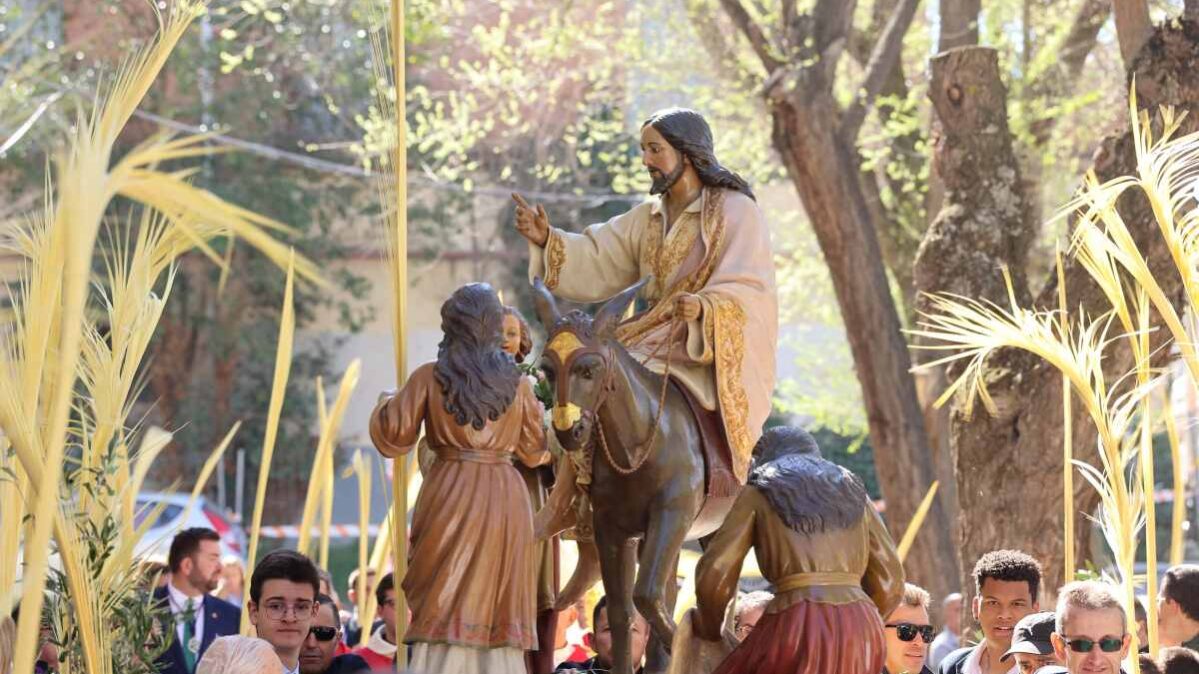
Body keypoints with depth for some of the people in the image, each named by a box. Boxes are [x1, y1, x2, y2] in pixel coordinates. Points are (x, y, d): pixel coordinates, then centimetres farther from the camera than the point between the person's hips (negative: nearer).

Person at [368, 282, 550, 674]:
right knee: (498, 610, 6)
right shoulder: (517, 383, 4)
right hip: (507, 498, 2)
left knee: (444, 606, 0)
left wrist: (384, 404, 19)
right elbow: (535, 451, 11)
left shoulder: (429, 378, -3)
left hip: (450, 496, -2)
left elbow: (392, 439, -1)